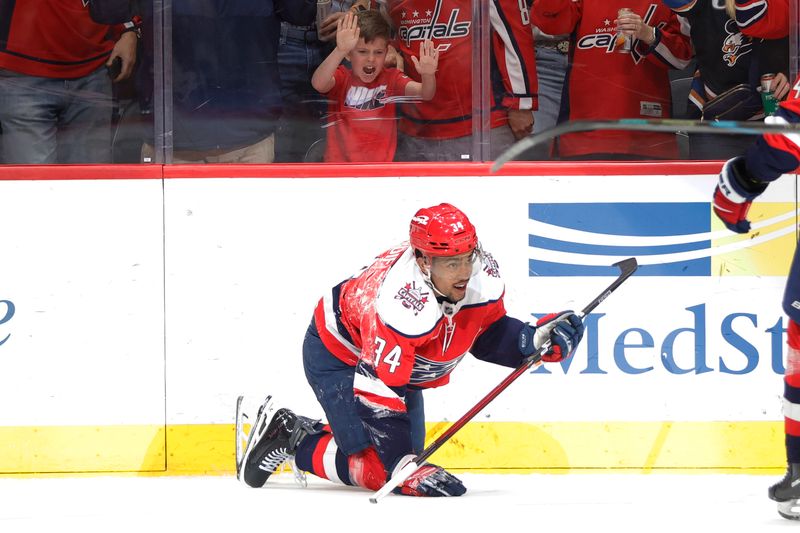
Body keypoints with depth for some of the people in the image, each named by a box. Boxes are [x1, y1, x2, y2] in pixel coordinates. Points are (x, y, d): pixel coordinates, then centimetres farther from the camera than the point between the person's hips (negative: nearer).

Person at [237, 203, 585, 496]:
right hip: (339, 355, -8)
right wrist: (403, 465, -44)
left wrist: (535, 339, -20)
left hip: (404, 367, 8)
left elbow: (489, 334, -1)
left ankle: (312, 433, 32)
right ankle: (292, 438, 3)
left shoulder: (482, 274, -21)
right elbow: (377, 388, -40)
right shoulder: (402, 305, -43)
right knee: (382, 469, -18)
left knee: (407, 457, 13)